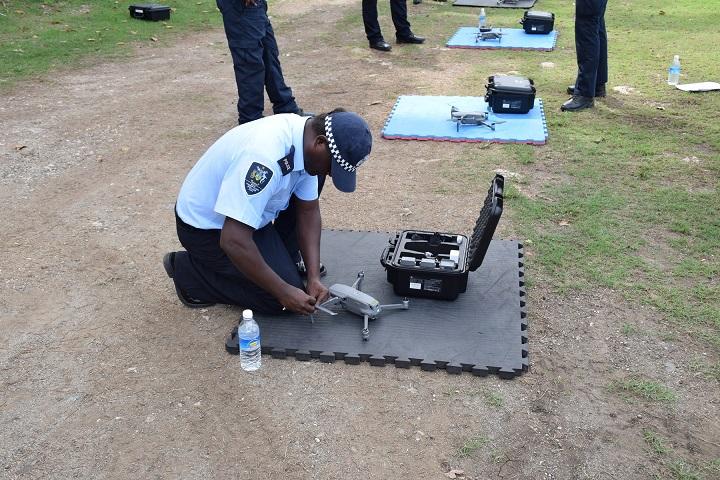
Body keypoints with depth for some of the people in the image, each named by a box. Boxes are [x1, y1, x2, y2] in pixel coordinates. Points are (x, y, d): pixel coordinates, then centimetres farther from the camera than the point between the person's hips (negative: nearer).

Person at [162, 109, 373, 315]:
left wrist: (314, 277, -9)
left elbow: (308, 210, -2)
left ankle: (284, 257, 13)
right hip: (206, 228, -8)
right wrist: (284, 291, -28)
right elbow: (233, 242, -37)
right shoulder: (267, 158, -38)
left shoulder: (306, 136, -10)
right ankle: (189, 272, 2)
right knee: (281, 300, -9)